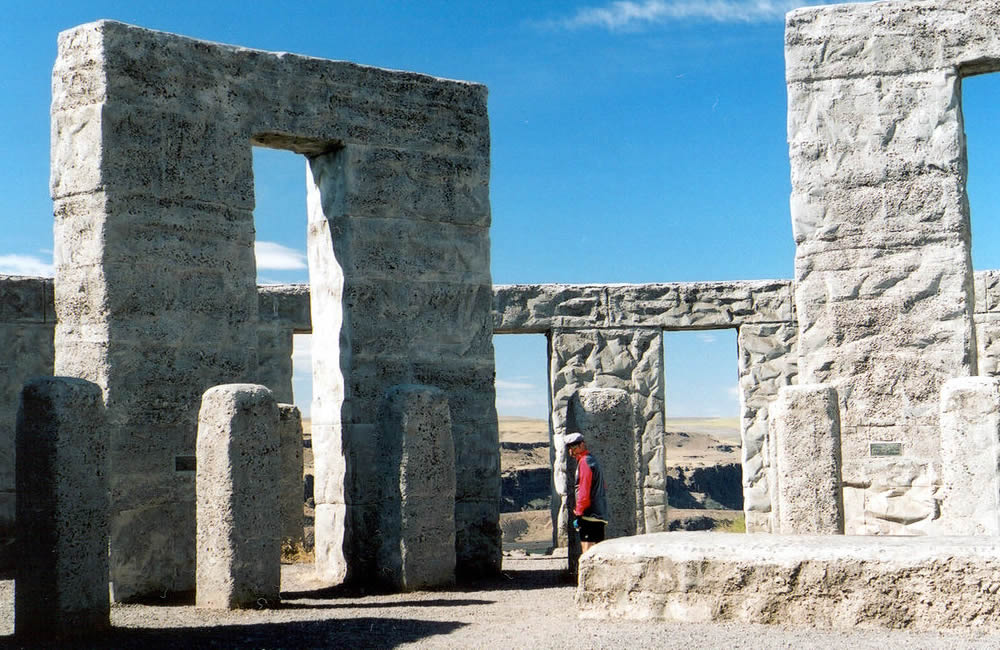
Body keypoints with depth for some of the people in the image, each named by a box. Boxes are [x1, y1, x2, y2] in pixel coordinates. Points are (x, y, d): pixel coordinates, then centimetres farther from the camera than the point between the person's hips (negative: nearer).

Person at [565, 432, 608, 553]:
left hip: (590, 515, -10)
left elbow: (584, 492, -17)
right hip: (599, 515, 10)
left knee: (588, 550, -13)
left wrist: (578, 514, -15)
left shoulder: (584, 462, -10)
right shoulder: (593, 460, 21)